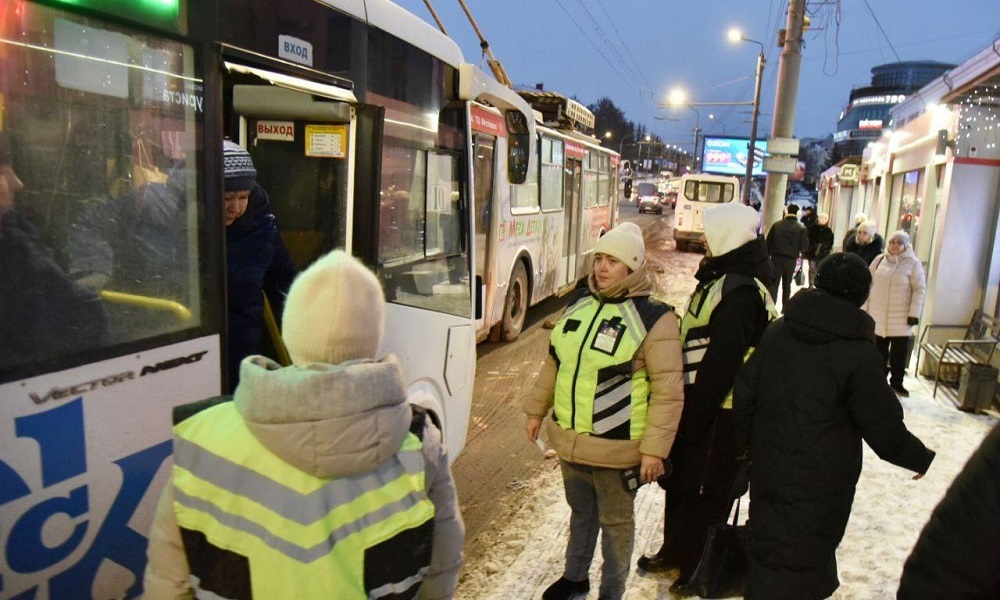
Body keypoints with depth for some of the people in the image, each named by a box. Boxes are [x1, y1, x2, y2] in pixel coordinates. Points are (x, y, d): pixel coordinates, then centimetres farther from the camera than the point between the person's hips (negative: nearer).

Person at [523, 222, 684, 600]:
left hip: (617, 448, -5)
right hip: (570, 440, 5)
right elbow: (555, 362, 13)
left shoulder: (653, 318, -16)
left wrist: (654, 448, -18)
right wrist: (536, 409, 16)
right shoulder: (580, 303, 3)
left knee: (615, 522, 16)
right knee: (581, 512, 25)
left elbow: (668, 391, -17)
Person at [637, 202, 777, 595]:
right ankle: (675, 552, 40)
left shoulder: (740, 292, -22)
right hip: (698, 403, 10)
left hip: (717, 414, -10)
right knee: (678, 481, 21)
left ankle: (697, 573, 24)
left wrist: (693, 419, -19)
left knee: (702, 493, 6)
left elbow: (720, 364, -25)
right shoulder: (720, 279, 10)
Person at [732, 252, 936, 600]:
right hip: (819, 489, -5)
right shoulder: (859, 354, -18)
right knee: (795, 569, 7)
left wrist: (745, 443, 19)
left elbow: (744, 392, 5)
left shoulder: (777, 331, -2)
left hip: (768, 471, 6)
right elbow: (886, 431, -11)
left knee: (768, 550, 21)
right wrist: (924, 460, 7)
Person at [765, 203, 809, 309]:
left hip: (776, 257, 0)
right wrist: (797, 250, 17)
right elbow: (805, 247, -4)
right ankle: (785, 308, 23)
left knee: (774, 283, 1)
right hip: (791, 259, 1)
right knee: (787, 284, 15)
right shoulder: (801, 228, -3)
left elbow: (769, 241, -3)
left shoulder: (777, 225, -2)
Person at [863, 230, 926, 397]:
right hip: (878, 314, 3)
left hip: (900, 317, -2)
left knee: (899, 351, 3)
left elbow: (920, 289, -6)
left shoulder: (913, 263, -5)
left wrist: (914, 313, -13)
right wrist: (864, 308, 7)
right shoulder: (879, 260, 4)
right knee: (878, 349, 11)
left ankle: (896, 382, 18)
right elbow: (869, 283, 8)